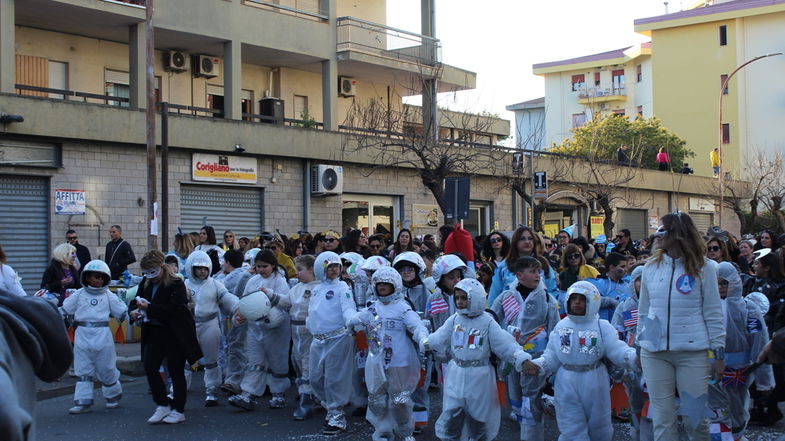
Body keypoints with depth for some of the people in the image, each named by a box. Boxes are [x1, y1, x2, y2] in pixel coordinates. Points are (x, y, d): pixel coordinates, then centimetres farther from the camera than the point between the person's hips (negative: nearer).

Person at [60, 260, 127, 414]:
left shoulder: (108, 296, 4)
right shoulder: (79, 294, 7)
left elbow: (122, 312, 10)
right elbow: (65, 309, 12)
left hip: (102, 336, -1)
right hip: (82, 336, 1)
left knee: (107, 369, 8)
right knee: (83, 371, 4)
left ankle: (113, 397, 27)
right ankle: (83, 402, 7)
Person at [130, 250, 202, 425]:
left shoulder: (176, 284, -14)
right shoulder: (146, 284, 6)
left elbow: (173, 309, -24)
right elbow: (135, 301, 13)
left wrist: (149, 307, -29)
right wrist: (134, 311, -11)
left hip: (175, 334, -6)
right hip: (154, 333, 6)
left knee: (175, 371, 2)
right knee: (149, 368, 0)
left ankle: (178, 410, 14)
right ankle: (163, 405, 16)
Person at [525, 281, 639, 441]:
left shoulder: (602, 327, -1)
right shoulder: (561, 327, 6)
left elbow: (617, 349, -12)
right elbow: (552, 356, 7)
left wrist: (634, 357, -30)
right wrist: (538, 365, -11)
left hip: (594, 385, -1)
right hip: (567, 387, 1)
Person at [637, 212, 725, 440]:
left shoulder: (703, 267, 0)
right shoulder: (651, 267, 8)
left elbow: (713, 314, 0)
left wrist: (718, 354, -1)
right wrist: (640, 343, 14)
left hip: (692, 352, -3)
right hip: (654, 352, 3)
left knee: (696, 417, 2)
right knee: (662, 420, 6)